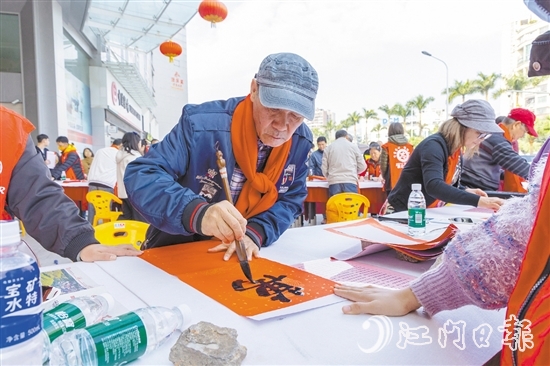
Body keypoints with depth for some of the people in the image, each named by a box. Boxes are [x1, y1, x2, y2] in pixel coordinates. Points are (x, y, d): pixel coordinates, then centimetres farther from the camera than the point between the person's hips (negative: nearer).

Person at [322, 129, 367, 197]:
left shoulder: (328, 148, 13)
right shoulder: (353, 146, 12)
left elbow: (324, 168, 8)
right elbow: (362, 166, 10)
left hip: (334, 183, 1)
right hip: (350, 182, -1)